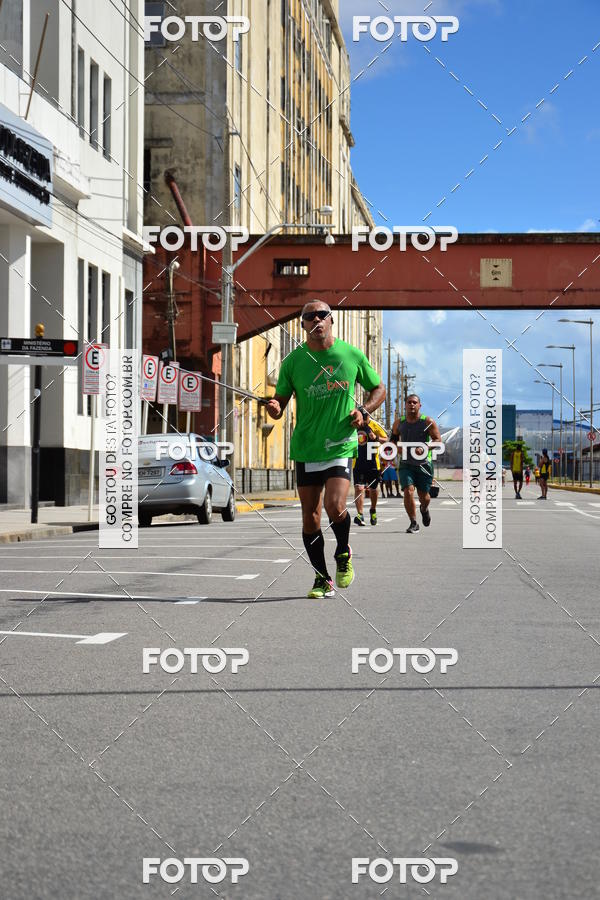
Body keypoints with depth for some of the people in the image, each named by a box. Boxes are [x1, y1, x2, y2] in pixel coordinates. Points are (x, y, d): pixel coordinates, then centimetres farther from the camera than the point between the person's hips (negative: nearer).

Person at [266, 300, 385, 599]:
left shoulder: (352, 355, 2)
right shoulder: (293, 361, 2)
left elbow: (378, 389, 15)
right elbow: (280, 402, 6)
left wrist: (363, 411, -4)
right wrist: (274, 408, -18)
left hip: (341, 446, -2)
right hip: (305, 449, 2)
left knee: (335, 507, -18)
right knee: (310, 515, 3)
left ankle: (343, 554, 13)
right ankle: (323, 578, 19)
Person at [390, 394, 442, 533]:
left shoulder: (427, 421, -5)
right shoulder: (399, 422, 5)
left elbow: (438, 440, -7)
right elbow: (393, 438, 20)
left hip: (423, 463, -1)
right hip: (406, 464, 1)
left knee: (423, 495, 8)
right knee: (408, 491, -17)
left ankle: (424, 509, 45)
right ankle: (414, 523, -6)